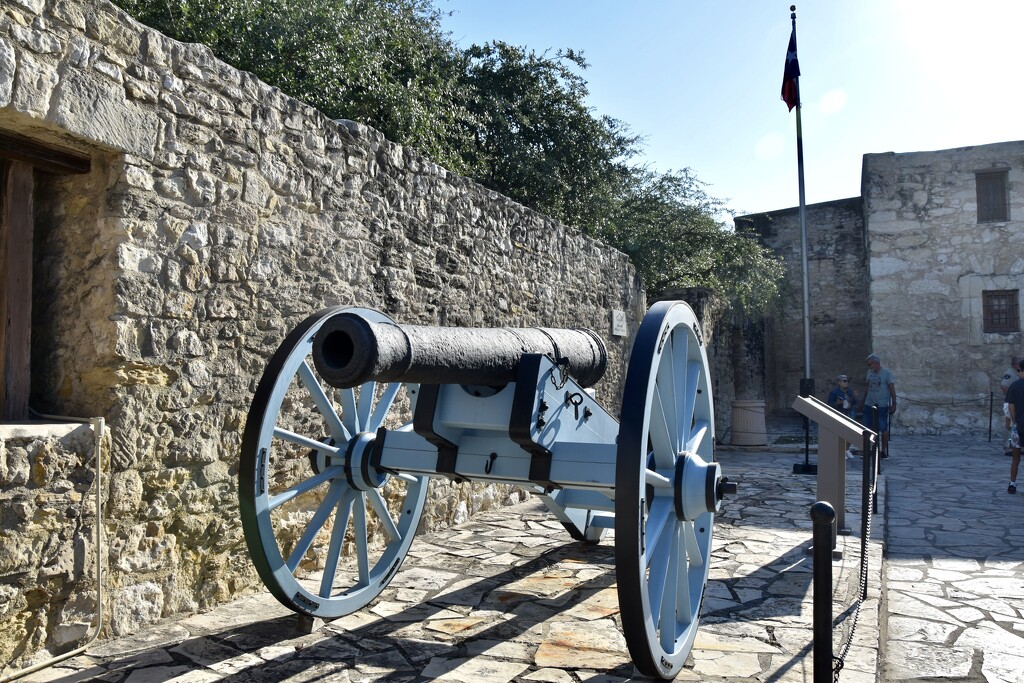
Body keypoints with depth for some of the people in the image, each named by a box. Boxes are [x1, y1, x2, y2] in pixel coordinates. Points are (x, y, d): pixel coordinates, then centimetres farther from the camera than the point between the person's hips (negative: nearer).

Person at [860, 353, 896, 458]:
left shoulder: (887, 373, -5)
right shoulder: (869, 372, 12)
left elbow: (892, 389, -6)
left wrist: (893, 404, -12)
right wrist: (863, 403, 17)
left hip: (882, 406, -5)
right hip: (869, 405, 5)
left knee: (883, 429, 1)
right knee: (870, 428, 4)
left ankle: (884, 451, 10)